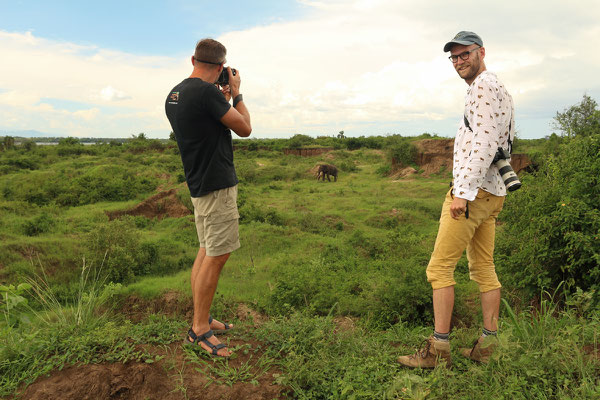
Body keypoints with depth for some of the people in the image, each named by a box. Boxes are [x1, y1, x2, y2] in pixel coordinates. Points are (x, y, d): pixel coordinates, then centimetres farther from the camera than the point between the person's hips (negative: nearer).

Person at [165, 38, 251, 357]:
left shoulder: (174, 95, 12)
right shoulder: (207, 92, -17)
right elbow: (244, 128, -8)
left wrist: (223, 101, 22)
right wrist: (236, 94, 4)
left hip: (199, 183, 10)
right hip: (217, 184, -10)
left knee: (206, 252, 16)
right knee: (216, 256, -4)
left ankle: (201, 320, 25)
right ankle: (199, 330, 6)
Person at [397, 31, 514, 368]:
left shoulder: (484, 85, -9)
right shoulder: (501, 90, 23)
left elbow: (484, 144, -20)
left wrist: (463, 192, -23)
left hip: (473, 191, -11)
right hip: (492, 192, 11)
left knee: (440, 267, -7)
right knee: (484, 269, 11)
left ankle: (438, 349, -2)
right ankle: (487, 346, 17)